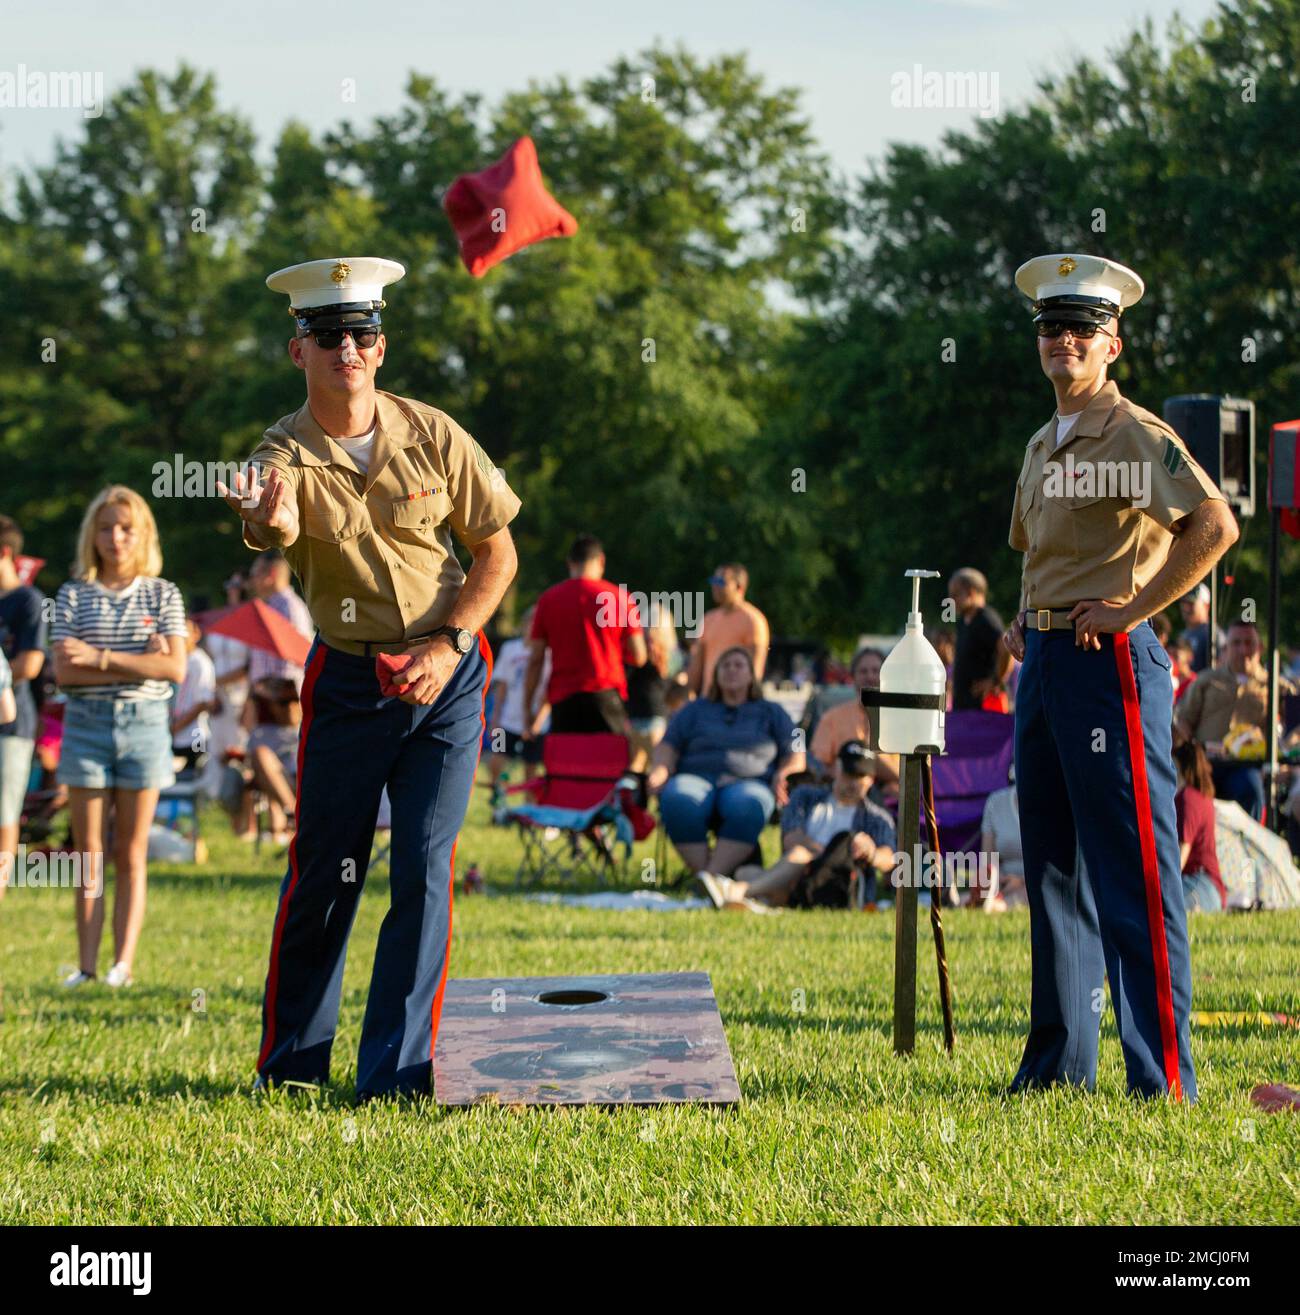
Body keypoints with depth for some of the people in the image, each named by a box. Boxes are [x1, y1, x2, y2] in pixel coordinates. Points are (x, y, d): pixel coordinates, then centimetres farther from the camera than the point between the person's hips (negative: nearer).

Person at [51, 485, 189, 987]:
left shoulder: (162, 594, 5)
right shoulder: (73, 596, 5)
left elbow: (175, 668, -7)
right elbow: (64, 671, -5)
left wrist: (101, 657, -13)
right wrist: (137, 663, -13)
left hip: (145, 721, 0)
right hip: (86, 724, 0)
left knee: (131, 855, 1)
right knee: (89, 854, 0)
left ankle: (123, 963, -1)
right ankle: (86, 965, 0)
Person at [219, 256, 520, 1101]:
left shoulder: (431, 435, -6)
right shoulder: (286, 455, -10)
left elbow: (498, 553, 1)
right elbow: (277, 531, -34)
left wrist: (447, 647, -12)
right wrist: (272, 520, -59)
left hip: (447, 677, 0)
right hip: (348, 681, 0)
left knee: (425, 872, -4)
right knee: (323, 871, 3)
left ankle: (397, 1071, 2)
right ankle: (292, 1061, 18)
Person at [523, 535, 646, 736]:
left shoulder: (548, 599, 6)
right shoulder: (620, 597, 3)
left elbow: (535, 660, 5)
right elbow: (638, 656, 4)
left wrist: (527, 711, 9)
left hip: (562, 699, 1)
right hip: (606, 695, -1)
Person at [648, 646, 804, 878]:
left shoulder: (771, 713, 27)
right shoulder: (696, 709, 30)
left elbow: (795, 755, 18)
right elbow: (668, 746, 20)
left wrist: (782, 776, -4)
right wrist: (660, 771, -3)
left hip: (748, 782, -1)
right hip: (696, 777, 1)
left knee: (746, 805, -41)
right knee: (678, 801, -38)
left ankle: (711, 876, -51)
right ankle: (701, 872, -44)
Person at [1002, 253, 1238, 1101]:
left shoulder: (1137, 435, -9)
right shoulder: (1044, 447, 18)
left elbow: (1216, 525, -23)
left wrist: (1131, 610, -20)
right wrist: (1027, 621, 16)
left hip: (1109, 660, -9)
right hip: (1043, 663, 9)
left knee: (1134, 872, -10)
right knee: (1052, 866, 13)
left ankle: (1164, 1079, -10)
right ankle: (1059, 1064, 20)